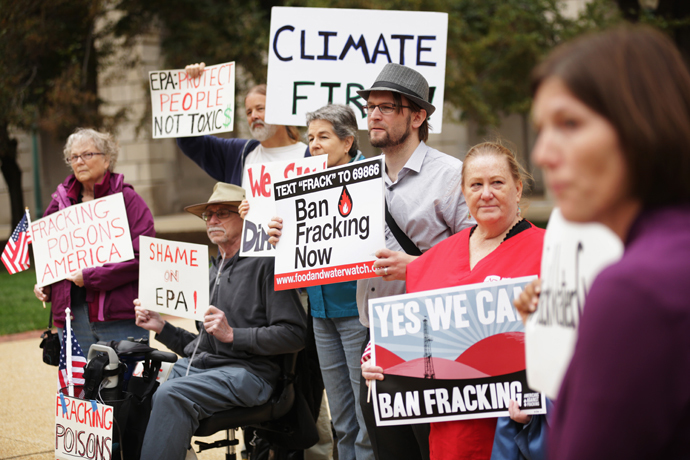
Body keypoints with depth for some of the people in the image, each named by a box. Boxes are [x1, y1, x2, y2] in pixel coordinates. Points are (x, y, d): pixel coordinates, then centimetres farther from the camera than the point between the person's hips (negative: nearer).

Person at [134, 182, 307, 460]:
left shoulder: (265, 265, 1)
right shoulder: (212, 273, 26)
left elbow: (294, 334, -9)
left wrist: (232, 334, -14)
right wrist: (161, 328, 12)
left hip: (246, 371, -7)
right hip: (194, 365, 7)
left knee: (171, 395, -34)